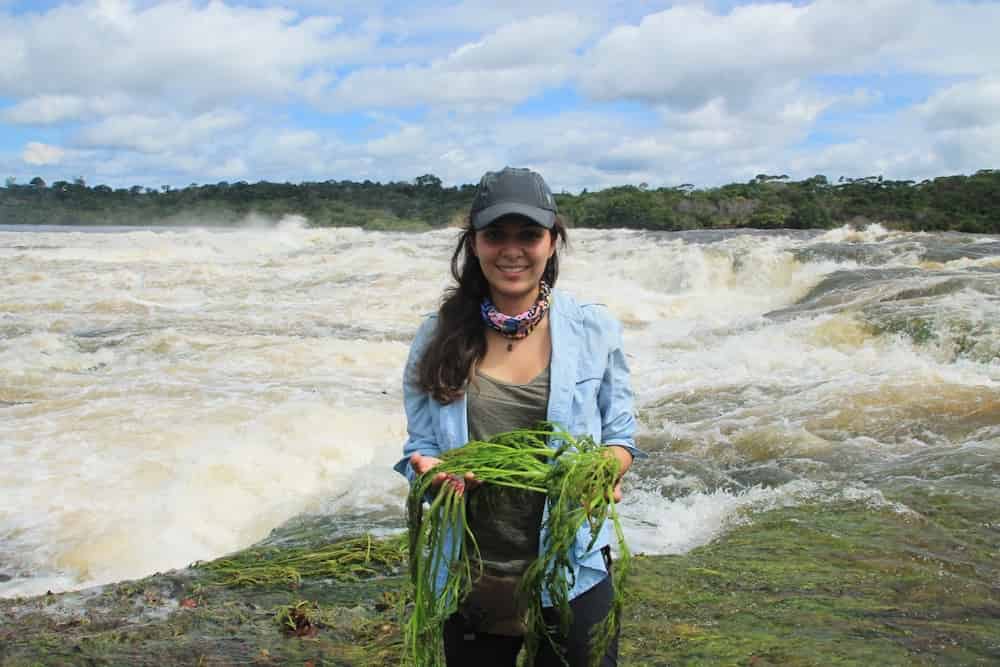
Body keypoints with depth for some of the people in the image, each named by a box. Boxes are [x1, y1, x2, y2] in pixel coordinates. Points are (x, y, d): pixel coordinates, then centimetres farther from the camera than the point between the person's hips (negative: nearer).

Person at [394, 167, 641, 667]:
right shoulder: (438, 338, -1)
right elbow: (419, 445, 4)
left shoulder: (594, 330, -2)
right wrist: (429, 469, -19)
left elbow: (620, 435, 4)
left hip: (571, 574, -1)